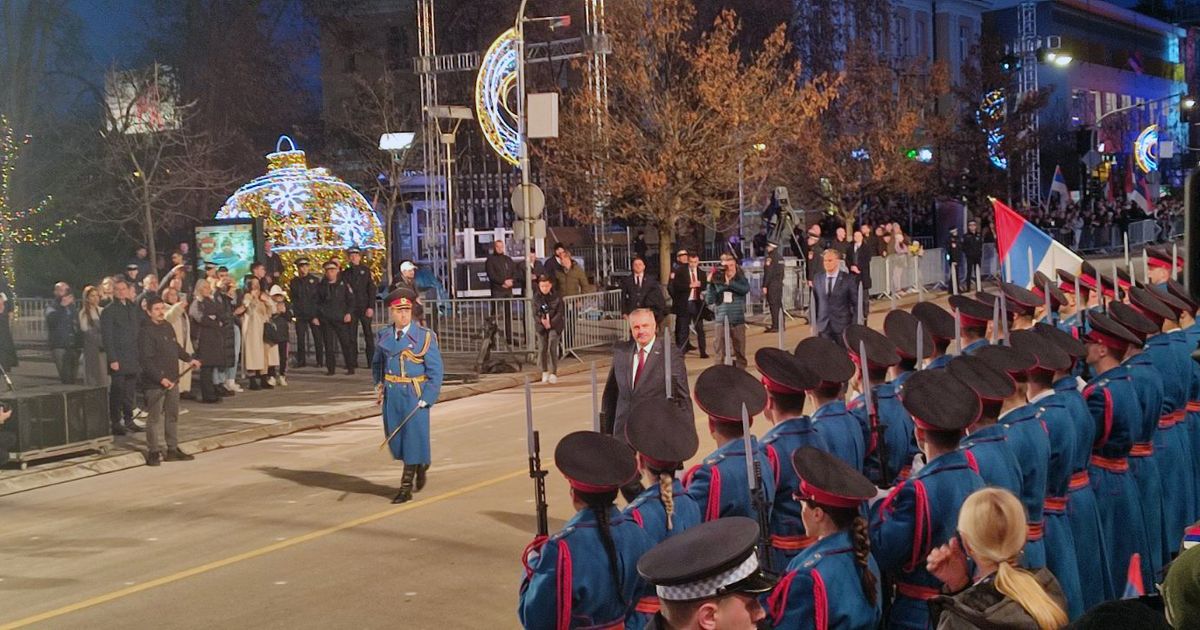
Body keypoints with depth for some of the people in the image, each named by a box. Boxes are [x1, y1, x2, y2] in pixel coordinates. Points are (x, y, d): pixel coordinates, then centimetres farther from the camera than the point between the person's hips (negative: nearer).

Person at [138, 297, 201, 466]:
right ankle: (154, 451, 6)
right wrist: (161, 378, -25)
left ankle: (172, 449, 23)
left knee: (172, 415, 13)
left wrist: (189, 359, 30)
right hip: (155, 382, -8)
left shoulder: (167, 327, 9)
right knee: (156, 417, -2)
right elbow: (145, 360, -21)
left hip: (172, 379, 8)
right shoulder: (145, 331, -15)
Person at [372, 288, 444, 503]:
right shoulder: (384, 336, 6)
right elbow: (377, 363, 23)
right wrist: (379, 385, 9)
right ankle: (421, 464, 37)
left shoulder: (424, 336, -6)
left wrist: (427, 398, -13)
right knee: (394, 437, 9)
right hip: (391, 394, 4)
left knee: (414, 436, -3)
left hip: (415, 395, -4)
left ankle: (406, 488, 6)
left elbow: (436, 370, -6)